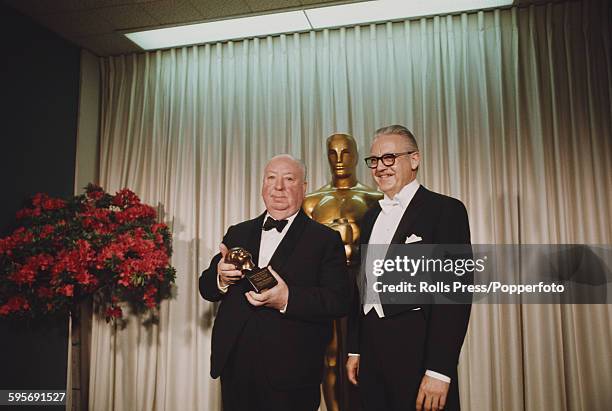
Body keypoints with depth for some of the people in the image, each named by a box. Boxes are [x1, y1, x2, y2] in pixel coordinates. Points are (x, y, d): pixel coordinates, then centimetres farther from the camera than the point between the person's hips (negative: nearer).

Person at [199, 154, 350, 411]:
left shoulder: (326, 240, -3)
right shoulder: (237, 233, 11)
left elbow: (339, 301, -12)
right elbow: (206, 288, 10)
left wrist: (287, 299, -26)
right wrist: (221, 278, -13)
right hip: (234, 366, 4)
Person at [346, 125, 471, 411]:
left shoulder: (446, 210, -7)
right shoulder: (371, 217, 14)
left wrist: (439, 370, -18)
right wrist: (354, 349, 13)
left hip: (417, 352, -6)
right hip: (371, 350, 6)